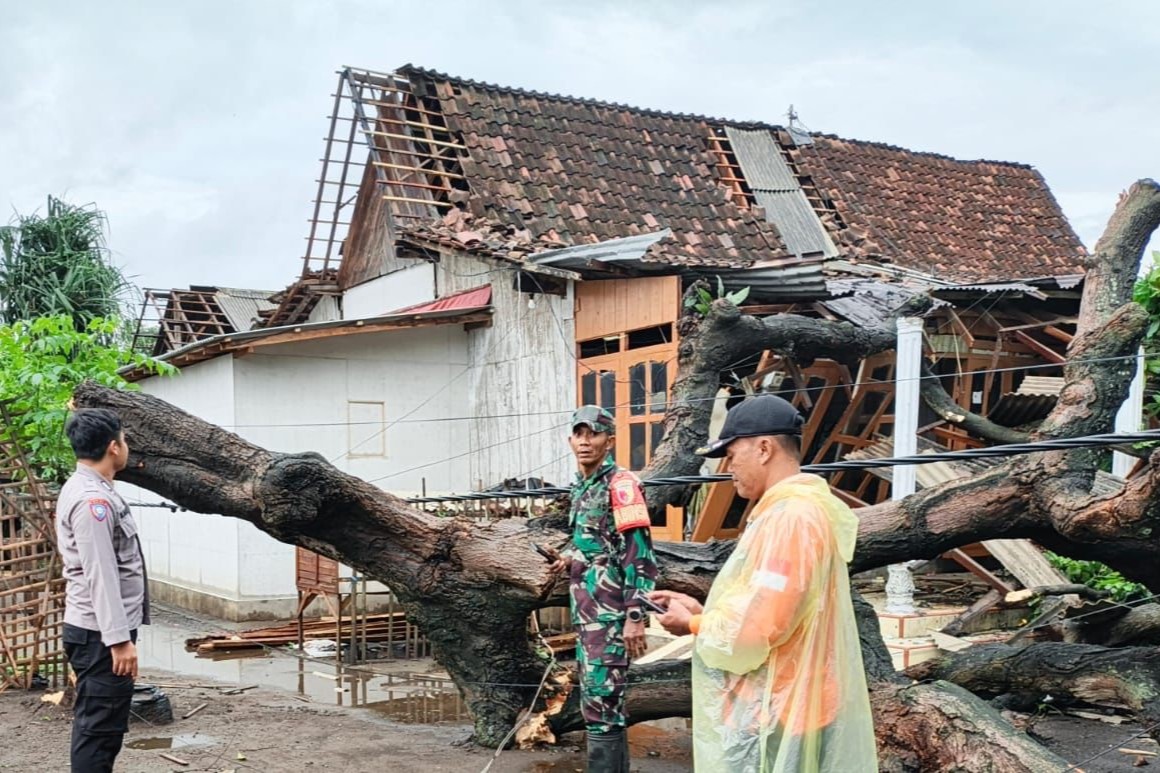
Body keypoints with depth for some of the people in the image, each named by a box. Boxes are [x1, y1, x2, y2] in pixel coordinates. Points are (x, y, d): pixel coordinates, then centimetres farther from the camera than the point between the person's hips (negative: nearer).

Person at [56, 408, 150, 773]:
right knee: (99, 727, -5)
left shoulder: (87, 490, 13)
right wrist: (119, 639, -24)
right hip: (101, 634, -11)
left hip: (100, 630, 11)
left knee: (99, 725, 17)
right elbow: (100, 575, -24)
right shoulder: (92, 500, -20)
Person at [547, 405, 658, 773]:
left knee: (601, 703, -9)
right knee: (601, 701, 14)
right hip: (587, 612, 9)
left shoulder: (620, 484, -10)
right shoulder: (581, 487, 15)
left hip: (610, 614, -9)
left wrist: (635, 616, -21)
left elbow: (640, 554, -16)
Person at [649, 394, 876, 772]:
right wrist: (702, 611, 9)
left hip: (771, 723, -10)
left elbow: (756, 627, -25)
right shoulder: (798, 511, 13)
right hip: (774, 710, 10)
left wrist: (693, 624, -9)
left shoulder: (790, 517, -21)